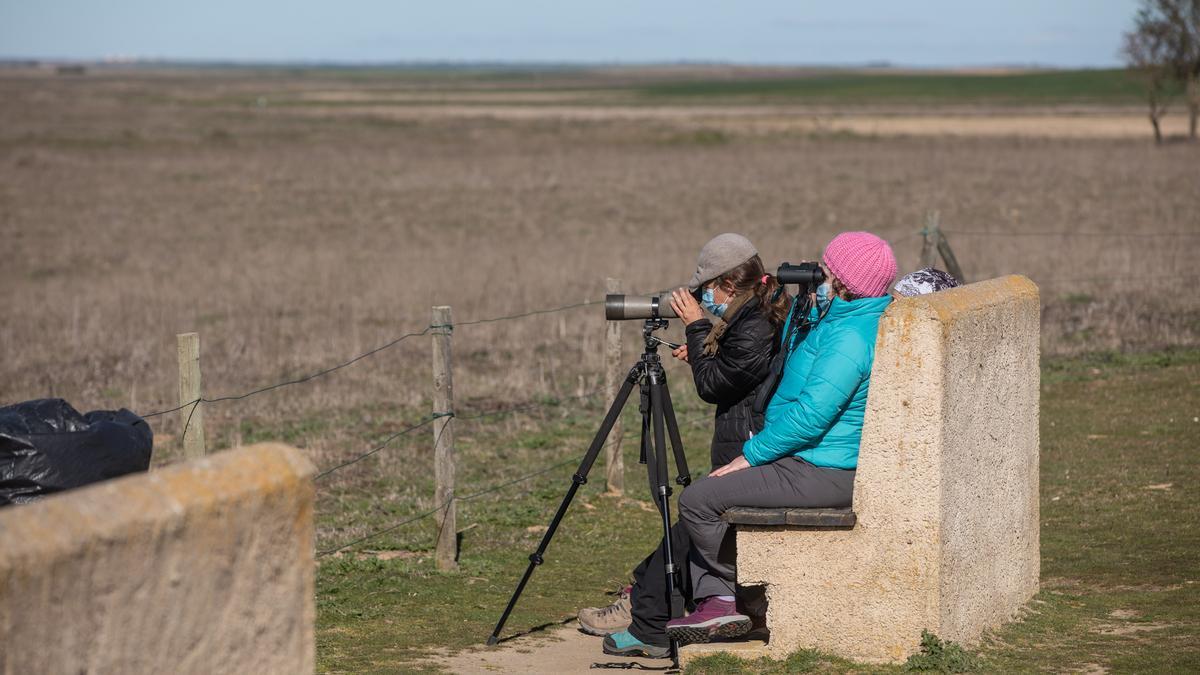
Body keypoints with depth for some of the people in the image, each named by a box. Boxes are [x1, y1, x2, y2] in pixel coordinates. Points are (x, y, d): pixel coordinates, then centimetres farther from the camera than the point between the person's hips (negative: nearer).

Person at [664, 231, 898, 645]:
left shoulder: (850, 338, -22)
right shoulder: (837, 319, 11)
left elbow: (809, 416, -25)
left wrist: (751, 455, -14)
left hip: (822, 475, -11)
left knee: (697, 501, -11)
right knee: (704, 492, 16)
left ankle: (728, 592, 7)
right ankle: (715, 602, 8)